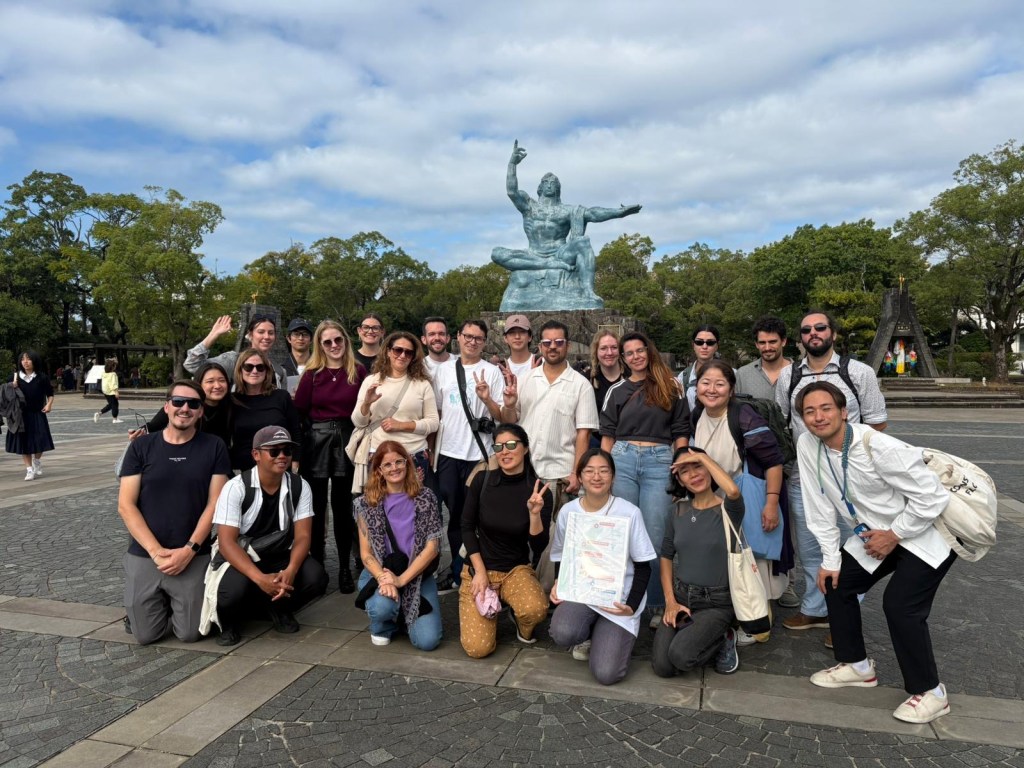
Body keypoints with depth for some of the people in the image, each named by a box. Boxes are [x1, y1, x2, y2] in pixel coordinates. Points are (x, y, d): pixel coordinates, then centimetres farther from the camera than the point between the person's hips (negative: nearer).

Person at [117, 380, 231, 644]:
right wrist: (156, 551, -12)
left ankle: (176, 603, 30)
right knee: (145, 634, 1)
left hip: (194, 558, -1)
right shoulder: (141, 446, 1)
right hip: (144, 555, 1)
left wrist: (189, 550, -14)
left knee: (190, 633, -3)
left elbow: (215, 504, -4)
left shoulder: (214, 447, -1)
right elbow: (125, 505, -3)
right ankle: (162, 602, 33)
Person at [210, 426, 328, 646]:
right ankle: (231, 619, 3)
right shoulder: (236, 487, -15)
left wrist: (290, 571, -30)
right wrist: (260, 578, -34)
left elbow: (303, 535, -9)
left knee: (316, 578, -25)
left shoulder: (299, 486, -6)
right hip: (240, 560, -3)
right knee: (234, 590, -35)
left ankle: (279, 607, 8)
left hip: (280, 558, 3)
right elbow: (226, 542, -21)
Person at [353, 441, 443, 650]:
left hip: (417, 575, 0)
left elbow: (432, 547, -8)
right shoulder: (367, 503, -3)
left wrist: (401, 579, -18)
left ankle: (404, 615, 20)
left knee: (427, 640, -17)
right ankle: (383, 626, 6)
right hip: (379, 573, 0)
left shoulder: (425, 498, -4)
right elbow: (366, 553, -3)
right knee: (383, 606, -34)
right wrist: (383, 578, -23)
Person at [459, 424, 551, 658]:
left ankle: (522, 624, 5)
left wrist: (534, 513, -29)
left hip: (517, 569, 0)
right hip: (479, 568, 0)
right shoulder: (482, 480, -9)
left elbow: (539, 546, -12)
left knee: (536, 609, -33)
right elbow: (467, 527, -2)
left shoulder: (539, 491, -11)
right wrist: (480, 571, -7)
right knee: (478, 648, -16)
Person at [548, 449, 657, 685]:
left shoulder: (629, 513, -12)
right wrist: (558, 584, -7)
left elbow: (643, 566, -5)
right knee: (563, 634, -31)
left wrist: (631, 606, -16)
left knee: (606, 674, -17)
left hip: (618, 597, -2)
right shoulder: (568, 511, -2)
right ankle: (588, 636, 8)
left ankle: (615, 636, 18)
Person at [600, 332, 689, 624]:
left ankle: (658, 605, 9)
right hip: (622, 460, 2)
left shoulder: (669, 388, 9)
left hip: (660, 462, -1)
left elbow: (681, 432, 8)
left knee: (655, 535, -2)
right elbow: (607, 435, 12)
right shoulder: (616, 391, 12)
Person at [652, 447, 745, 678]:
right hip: (680, 597, 4)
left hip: (716, 602, -4)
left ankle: (723, 640, 5)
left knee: (681, 656, -25)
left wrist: (704, 457, -21)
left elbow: (733, 491, -36)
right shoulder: (680, 511, 4)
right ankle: (699, 636, 16)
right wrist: (670, 601, -3)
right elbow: (666, 556, 9)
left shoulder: (727, 511, -10)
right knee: (662, 667, -12)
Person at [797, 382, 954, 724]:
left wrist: (893, 536, -16)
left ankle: (929, 692, 6)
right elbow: (820, 507, -5)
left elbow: (932, 496, -24)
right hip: (874, 535, 7)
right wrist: (830, 559, -4)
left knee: (900, 605, -17)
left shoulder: (878, 447, -31)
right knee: (835, 583, 6)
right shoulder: (807, 445, -13)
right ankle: (857, 665, 26)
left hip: (925, 535, -7)